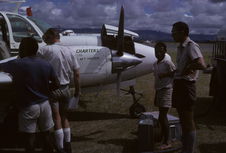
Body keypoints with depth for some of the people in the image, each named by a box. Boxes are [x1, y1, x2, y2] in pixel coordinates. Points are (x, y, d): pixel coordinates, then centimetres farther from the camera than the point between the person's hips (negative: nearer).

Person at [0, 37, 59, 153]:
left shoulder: (17, 64, -15)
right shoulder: (46, 65, 0)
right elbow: (55, 85, 3)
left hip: (28, 107, -5)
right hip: (44, 104, 5)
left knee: (29, 137, 6)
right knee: (46, 135, 17)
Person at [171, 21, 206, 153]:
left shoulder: (191, 46, -15)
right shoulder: (180, 47, 14)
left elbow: (201, 65, -30)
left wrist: (188, 68, -17)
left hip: (186, 86, -10)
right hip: (178, 84, 10)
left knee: (188, 123, -1)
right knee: (183, 121, 17)